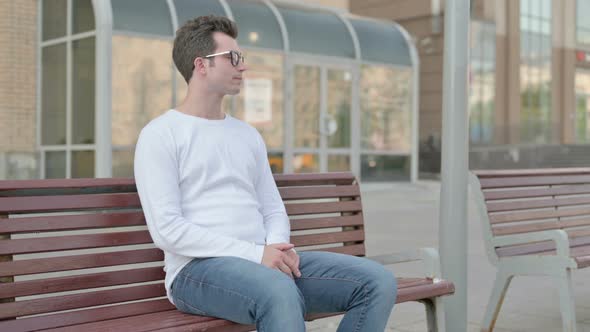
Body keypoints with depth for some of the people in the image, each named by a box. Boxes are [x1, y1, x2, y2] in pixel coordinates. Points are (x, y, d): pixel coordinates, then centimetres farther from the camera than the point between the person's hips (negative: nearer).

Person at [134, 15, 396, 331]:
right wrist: (254, 254, -18)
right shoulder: (159, 135, -1)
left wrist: (278, 247, -5)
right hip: (198, 269, -7)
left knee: (378, 281, -12)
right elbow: (167, 229, -12)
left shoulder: (248, 135, 20)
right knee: (280, 292, -40)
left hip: (265, 263, 7)